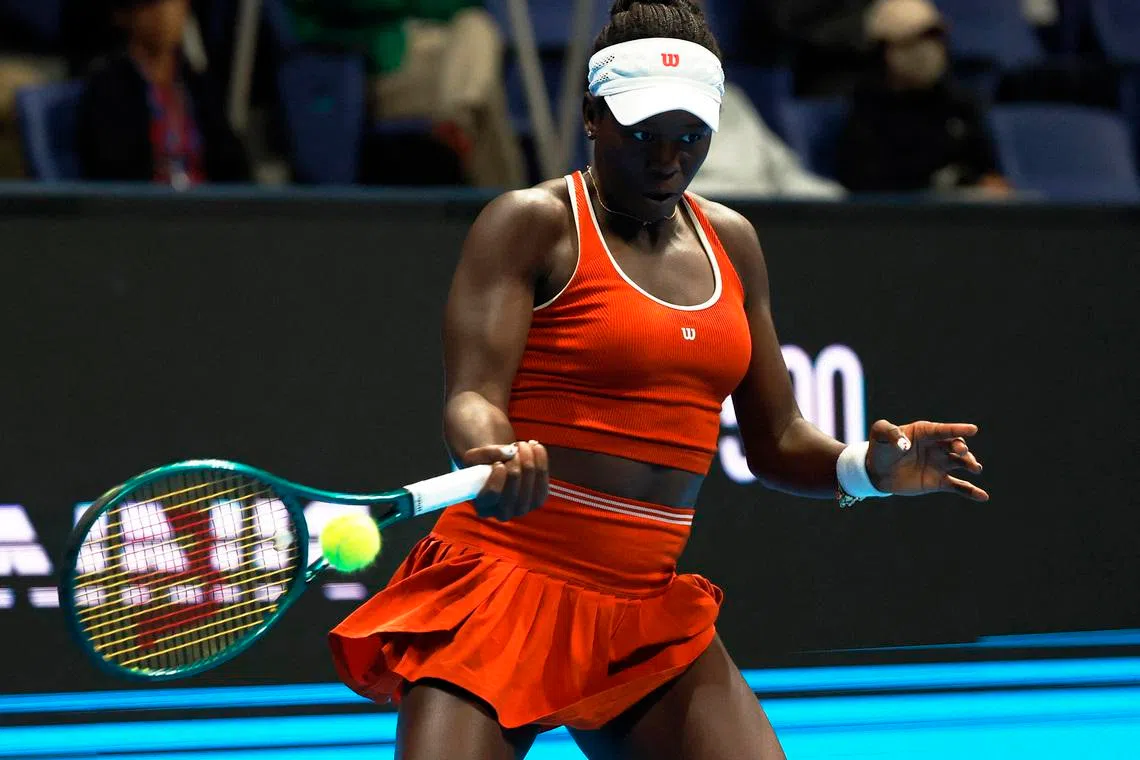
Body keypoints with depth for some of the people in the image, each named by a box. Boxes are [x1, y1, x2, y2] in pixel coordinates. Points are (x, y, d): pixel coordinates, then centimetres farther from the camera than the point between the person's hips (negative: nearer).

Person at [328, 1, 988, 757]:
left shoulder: (731, 243, 15)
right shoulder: (531, 225, -3)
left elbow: (776, 444, 17)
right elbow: (471, 400, -13)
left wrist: (867, 468, -4)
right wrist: (497, 457, -36)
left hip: (649, 616, 6)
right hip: (504, 585, -5)